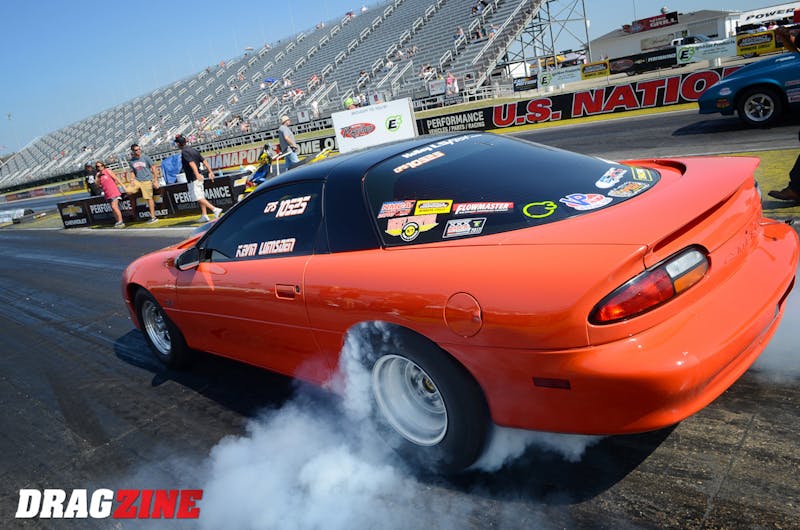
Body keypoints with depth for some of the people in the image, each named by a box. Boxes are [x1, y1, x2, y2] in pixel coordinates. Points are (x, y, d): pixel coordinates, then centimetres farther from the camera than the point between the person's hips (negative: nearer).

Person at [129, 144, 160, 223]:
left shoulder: (145, 158, -3)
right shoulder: (132, 161, 7)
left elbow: (153, 168, -3)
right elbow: (133, 172, 15)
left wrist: (155, 180, -8)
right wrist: (133, 180, -3)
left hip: (146, 180, -4)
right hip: (137, 180, 4)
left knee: (149, 198, -4)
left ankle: (153, 217, 2)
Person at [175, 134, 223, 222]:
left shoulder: (184, 152, -12)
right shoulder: (193, 149, 13)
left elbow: (192, 163, -27)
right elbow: (204, 161, 10)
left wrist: (197, 174, -39)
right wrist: (210, 172, 9)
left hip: (193, 178, -9)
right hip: (199, 177, 9)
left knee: (198, 198, -8)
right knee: (201, 197, 13)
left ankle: (215, 209, -19)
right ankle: (204, 215, 15)